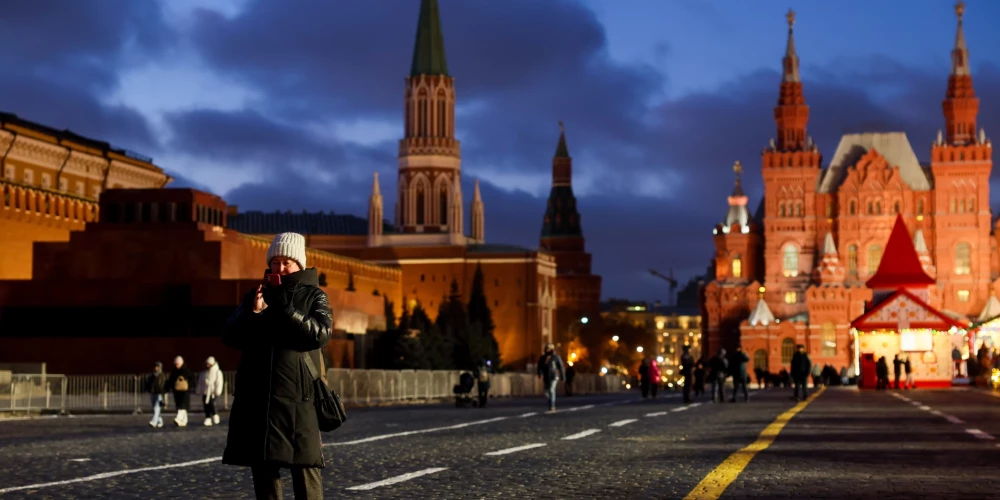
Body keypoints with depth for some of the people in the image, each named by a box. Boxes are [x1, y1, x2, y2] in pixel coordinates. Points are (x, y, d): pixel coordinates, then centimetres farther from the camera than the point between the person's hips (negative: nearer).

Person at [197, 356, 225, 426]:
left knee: (210, 403, -18)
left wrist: (218, 391, -15)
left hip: (212, 392, -5)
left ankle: (215, 415, 5)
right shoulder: (203, 373, 16)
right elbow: (200, 383, 20)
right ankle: (208, 419, 3)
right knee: (206, 405, -1)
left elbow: (219, 382, -5)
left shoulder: (217, 372, 2)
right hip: (205, 392, 5)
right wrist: (198, 391, 16)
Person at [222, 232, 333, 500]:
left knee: (305, 466, -8)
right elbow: (230, 337, 7)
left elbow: (320, 334, -9)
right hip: (257, 396, 3)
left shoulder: (314, 296, 7)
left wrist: (284, 308, -15)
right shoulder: (255, 294, 15)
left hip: (298, 396, -3)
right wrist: (253, 312, -11)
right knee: (262, 467, 6)